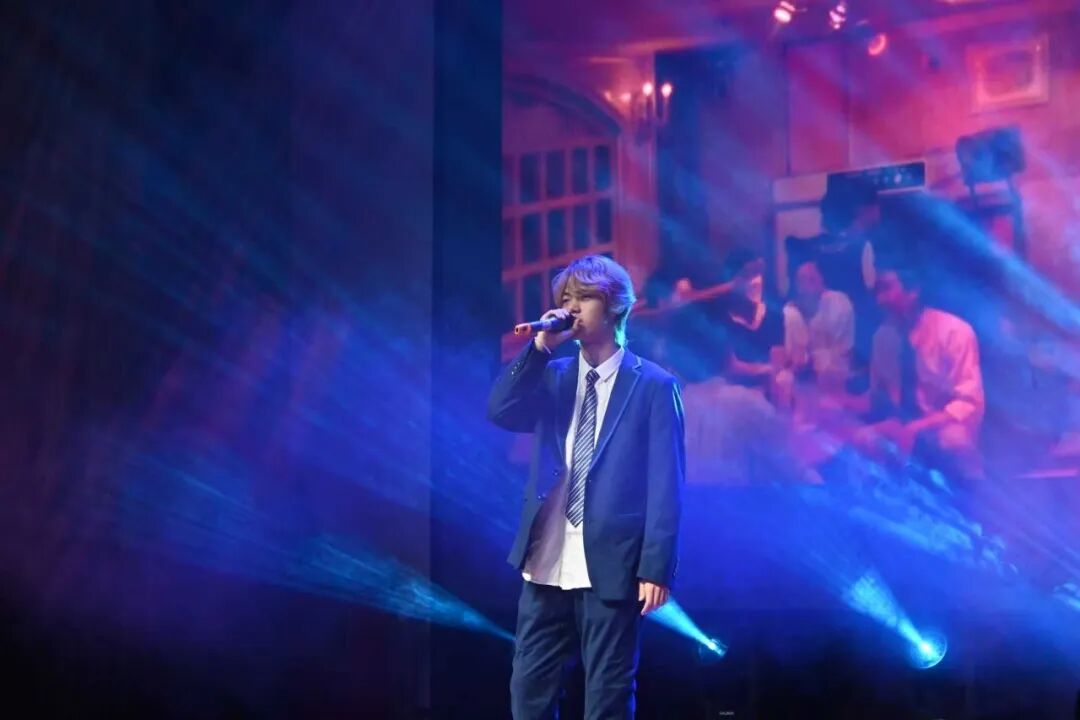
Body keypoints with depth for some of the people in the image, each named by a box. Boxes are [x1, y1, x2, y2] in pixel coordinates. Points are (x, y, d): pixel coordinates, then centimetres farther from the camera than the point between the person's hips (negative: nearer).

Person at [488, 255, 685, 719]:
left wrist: (656, 568, -12)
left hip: (611, 566, -5)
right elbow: (499, 412, -3)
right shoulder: (552, 376, 12)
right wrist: (539, 347, -9)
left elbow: (666, 484, -6)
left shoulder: (653, 386, -3)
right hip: (547, 564, 5)